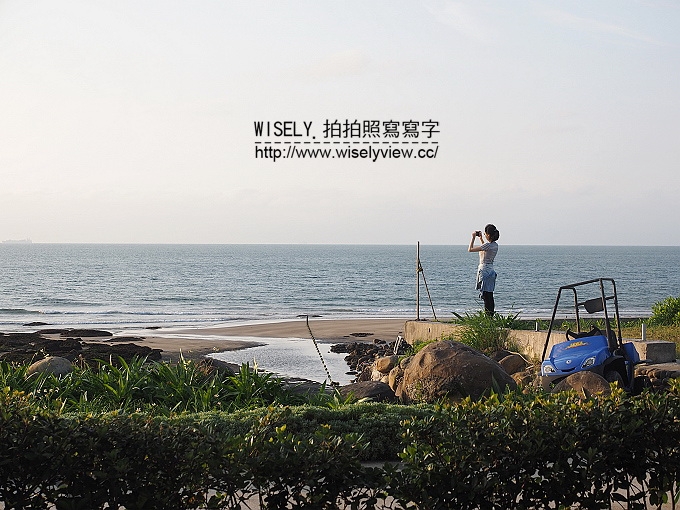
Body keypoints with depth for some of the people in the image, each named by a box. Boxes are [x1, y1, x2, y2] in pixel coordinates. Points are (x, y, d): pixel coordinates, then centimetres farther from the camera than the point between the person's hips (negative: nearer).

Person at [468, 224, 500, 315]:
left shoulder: (488, 245, -18)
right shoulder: (495, 245, 8)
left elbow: (470, 249, -14)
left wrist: (473, 237, -2)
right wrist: (481, 239, 28)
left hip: (484, 271, -9)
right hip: (490, 271, 9)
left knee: (486, 297, -8)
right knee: (489, 297, 12)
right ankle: (491, 315, 15)